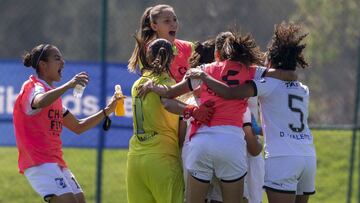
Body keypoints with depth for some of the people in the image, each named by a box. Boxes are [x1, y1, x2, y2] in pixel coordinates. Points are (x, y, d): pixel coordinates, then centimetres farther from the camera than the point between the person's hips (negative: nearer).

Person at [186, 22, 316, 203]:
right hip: (309, 158, 6)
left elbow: (230, 93, -12)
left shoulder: (269, 84, -1)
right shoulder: (303, 91, 18)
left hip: (282, 159, -6)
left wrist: (204, 77, 0)